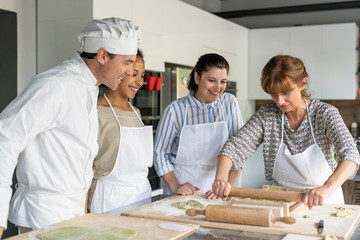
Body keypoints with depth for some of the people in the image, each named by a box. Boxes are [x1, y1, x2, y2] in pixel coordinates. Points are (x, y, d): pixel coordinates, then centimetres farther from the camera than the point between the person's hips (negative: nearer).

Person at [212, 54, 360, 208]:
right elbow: (234, 147, -8)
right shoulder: (266, 115, -2)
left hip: (324, 204, -2)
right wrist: (221, 178, -28)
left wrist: (327, 188, -42)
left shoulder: (325, 113, -10)